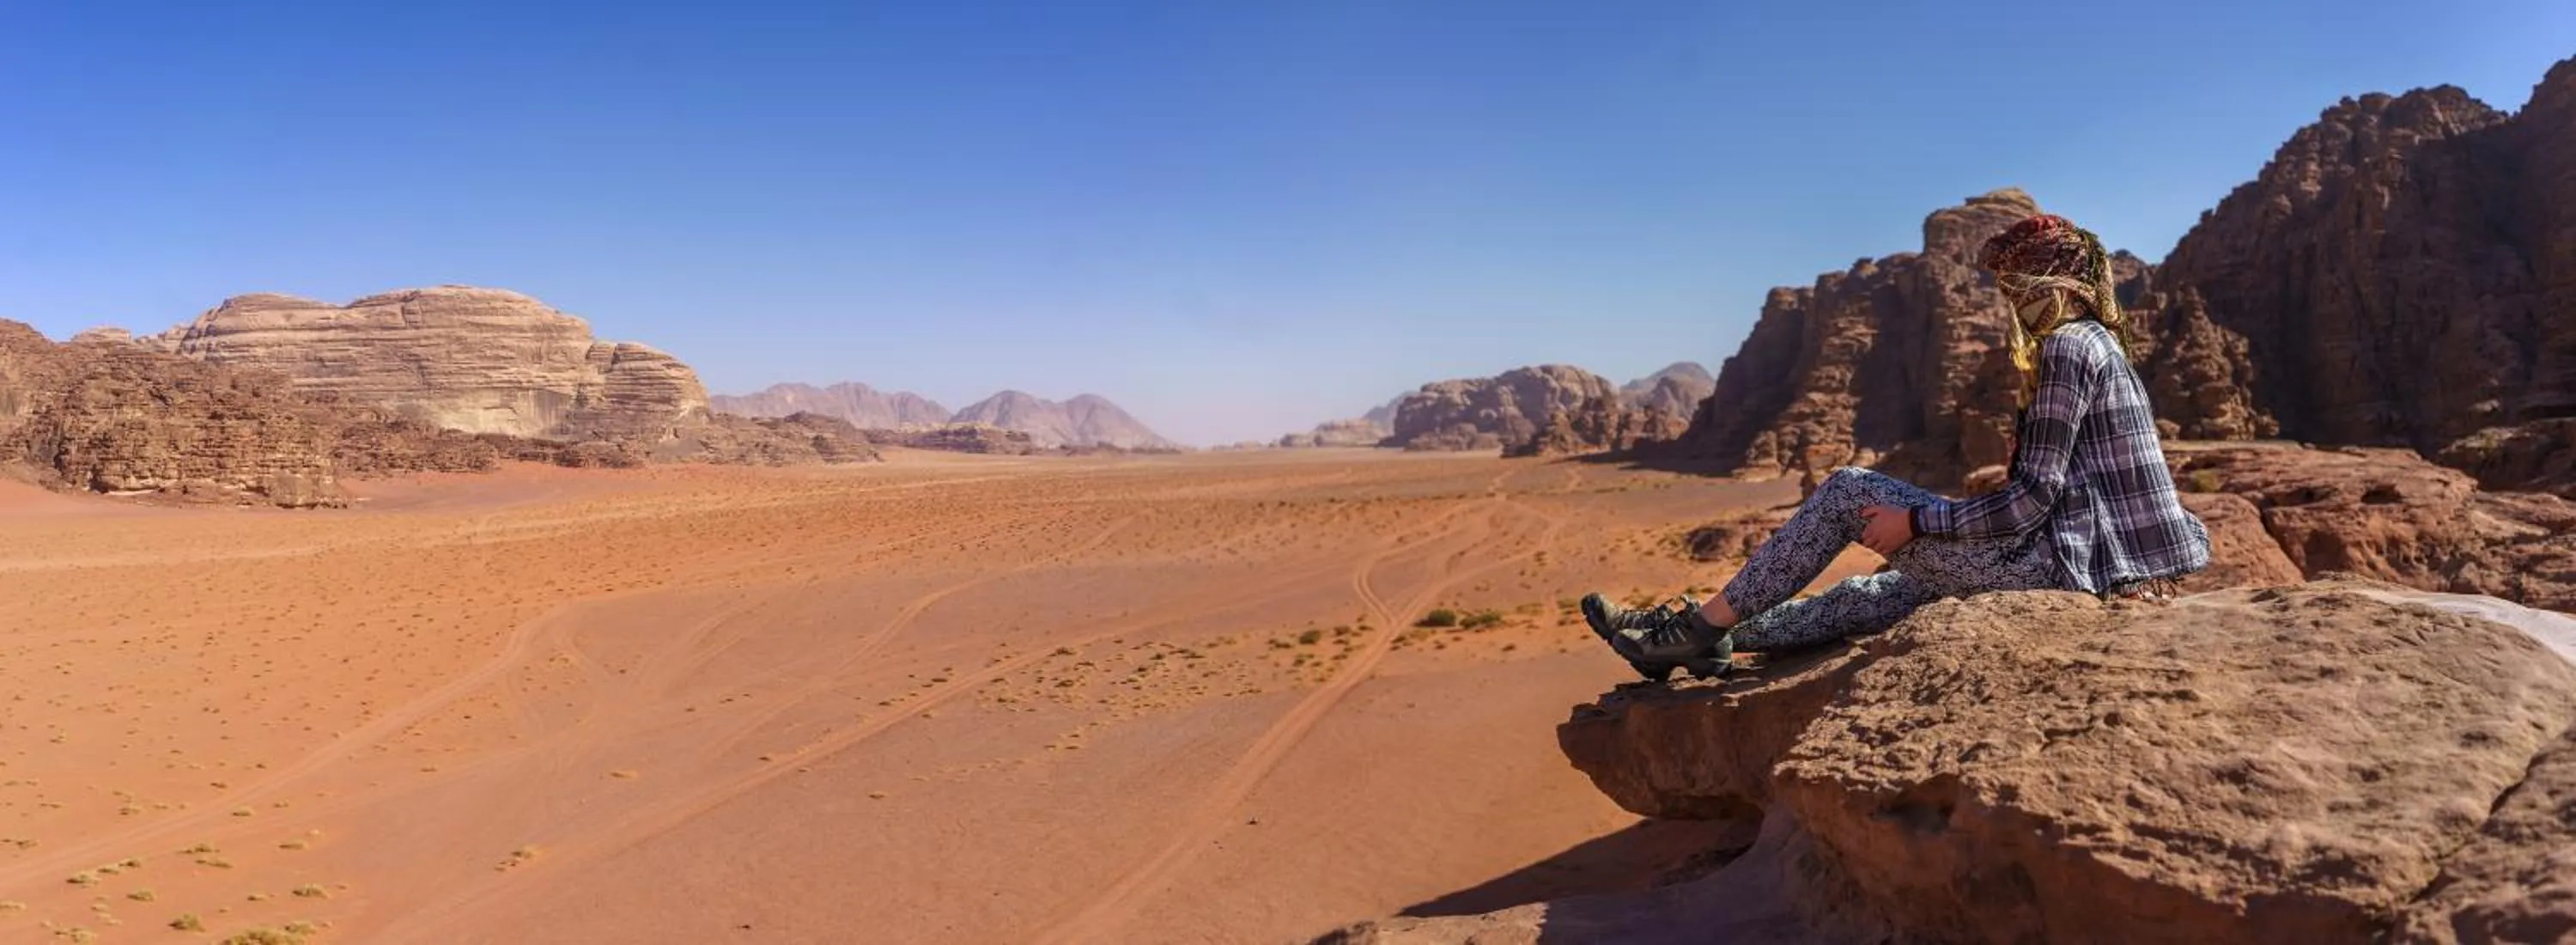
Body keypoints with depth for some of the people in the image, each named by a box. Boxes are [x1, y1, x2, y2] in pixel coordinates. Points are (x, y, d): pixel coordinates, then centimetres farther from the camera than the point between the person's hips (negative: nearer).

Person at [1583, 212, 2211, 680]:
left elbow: (2031, 499, -20)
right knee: (1863, 598, 13)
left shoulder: (2068, 346, -13)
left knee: (1848, 491, -7)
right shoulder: (2093, 343, 18)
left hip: (2053, 561, -10)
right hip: (2073, 560, 10)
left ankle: (1707, 625, -2)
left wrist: (1913, 522, -13)